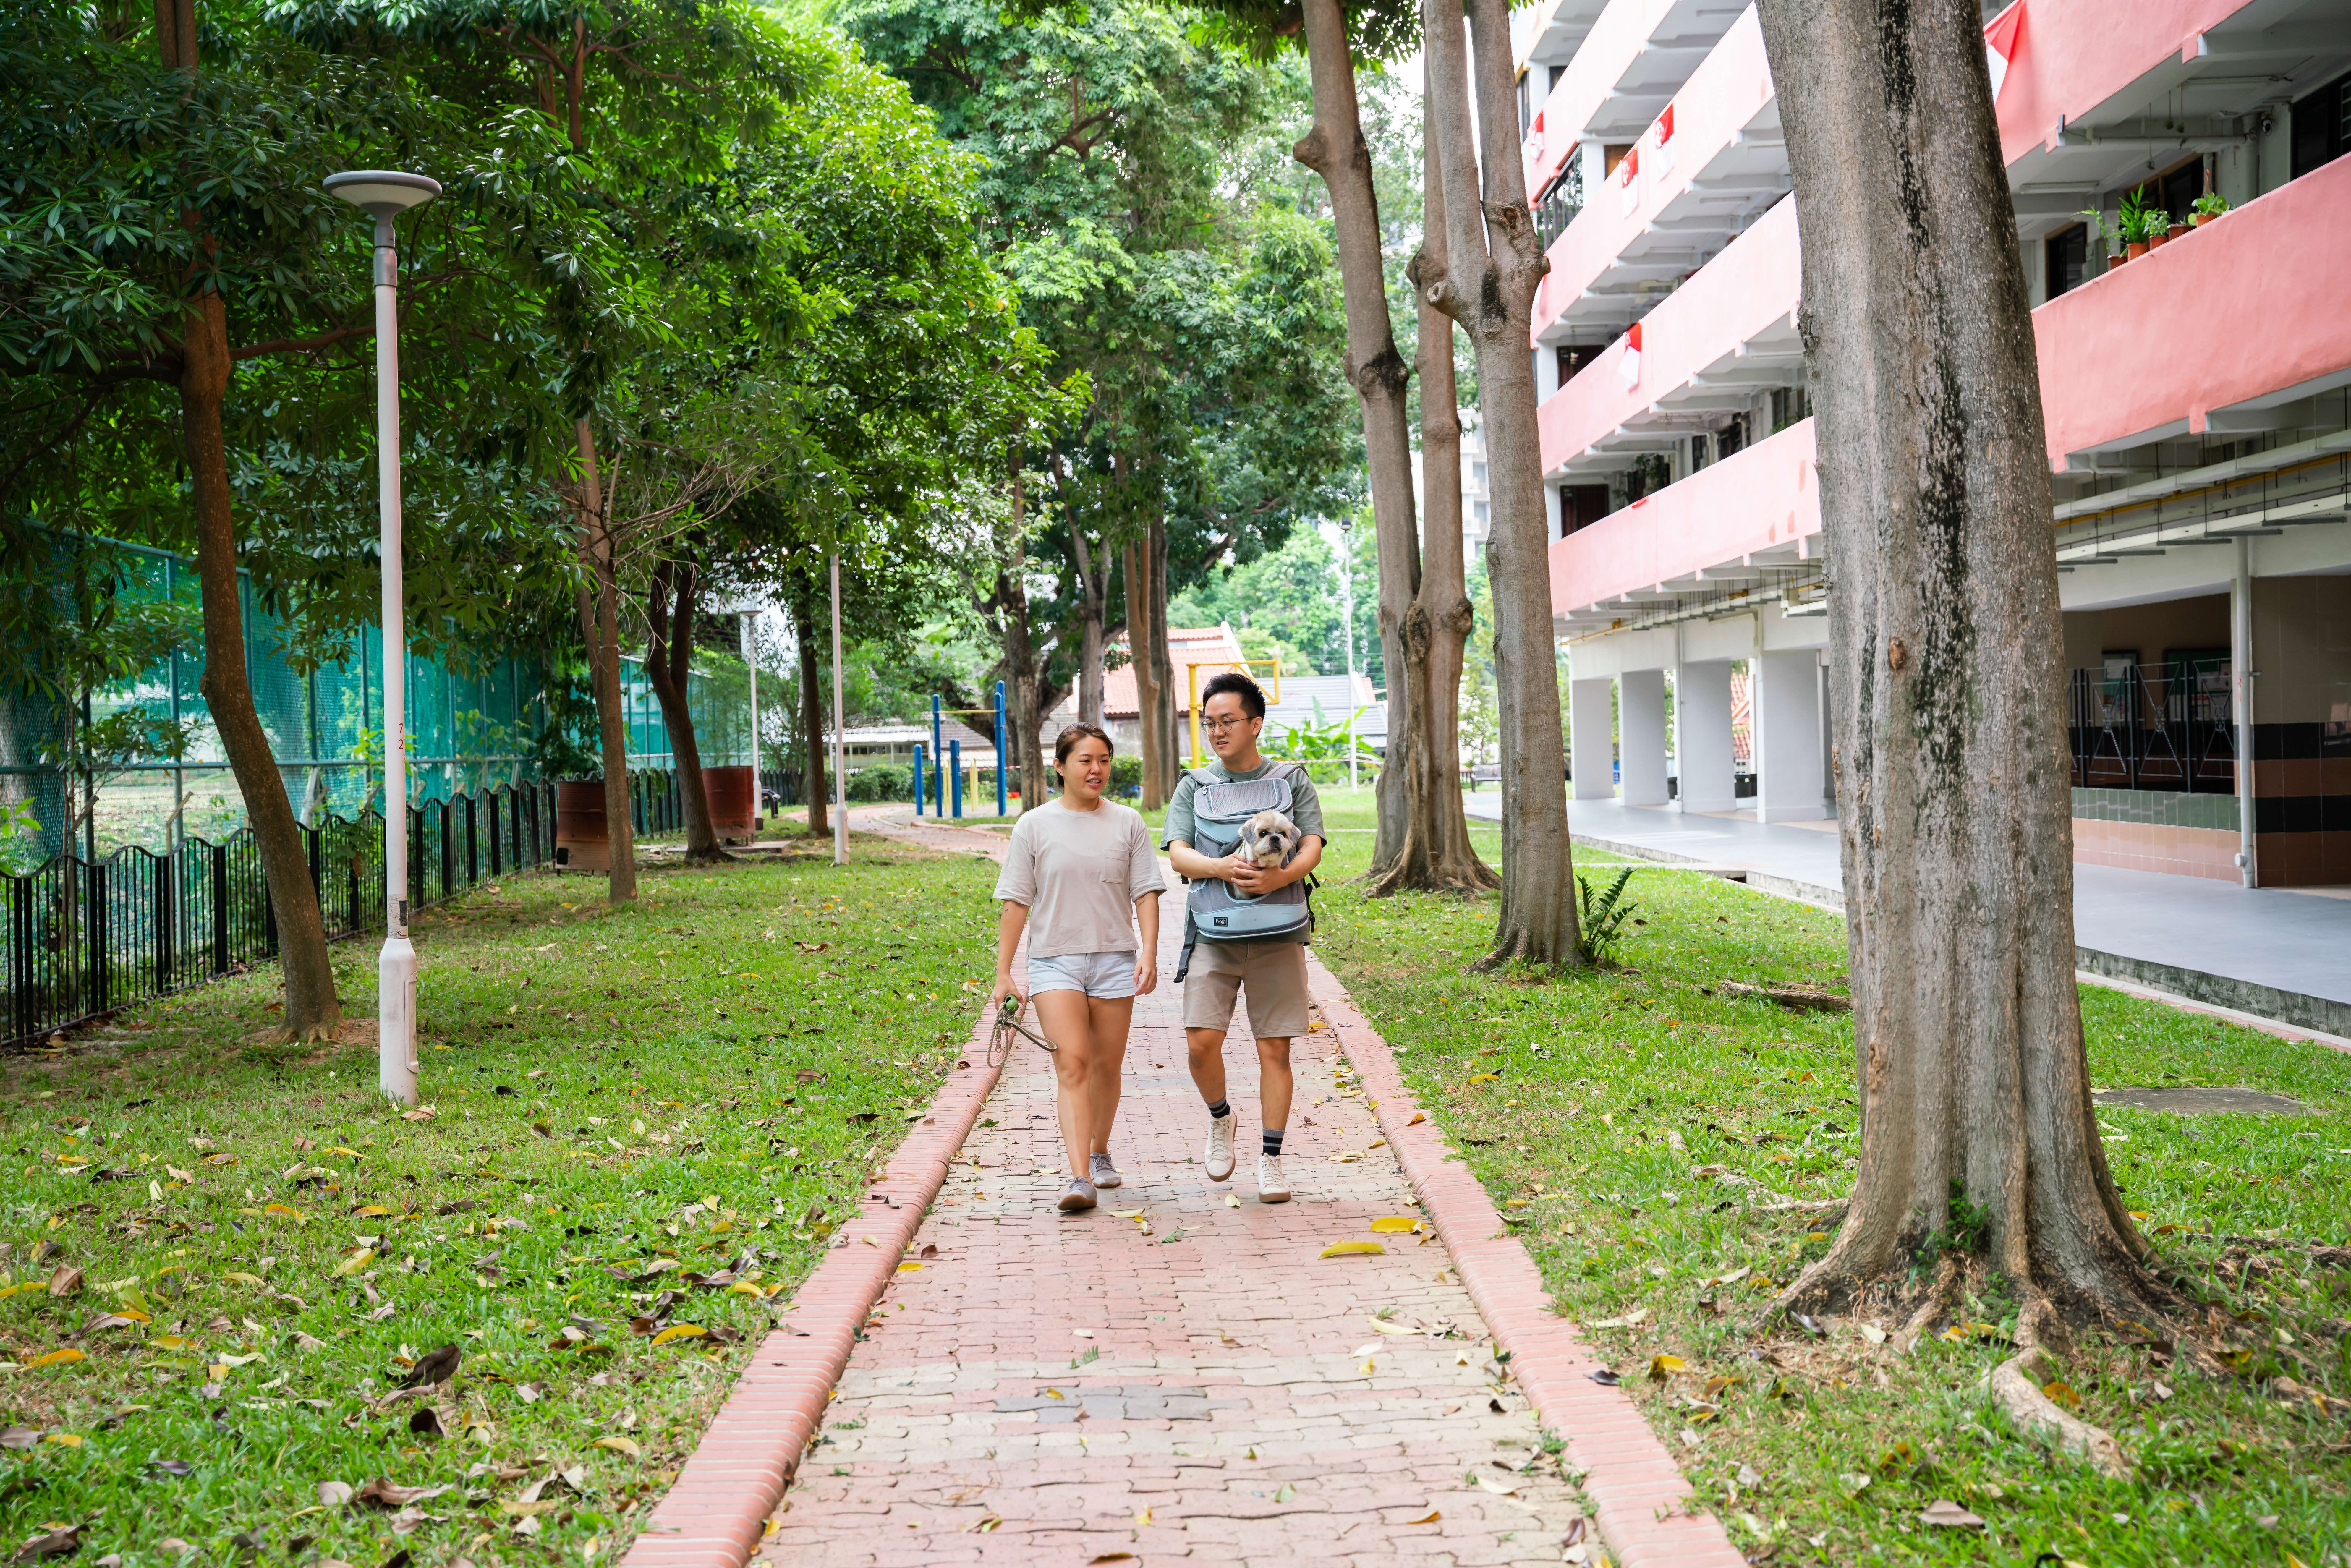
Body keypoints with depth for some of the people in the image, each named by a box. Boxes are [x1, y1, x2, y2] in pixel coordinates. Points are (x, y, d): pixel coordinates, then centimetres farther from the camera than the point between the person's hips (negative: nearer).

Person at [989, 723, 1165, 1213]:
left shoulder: (1128, 823, 7)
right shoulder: (1034, 826, 3)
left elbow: (1146, 893, 6)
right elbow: (1016, 902, 4)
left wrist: (1149, 952, -8)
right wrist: (1003, 973, 1)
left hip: (1115, 957, 2)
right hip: (1055, 959, -2)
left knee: (1107, 1066, 9)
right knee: (1071, 1062, -15)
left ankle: (1100, 1153, 33)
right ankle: (1080, 1179, -22)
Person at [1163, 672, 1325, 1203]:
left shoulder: (1291, 779, 8)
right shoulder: (1194, 786, 10)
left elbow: (1313, 848, -1)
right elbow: (1178, 854, -2)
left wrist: (1281, 876, -22)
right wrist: (1224, 868, -22)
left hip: (1277, 934, 0)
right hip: (1215, 933, 0)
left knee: (1275, 1049, 0)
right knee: (1201, 1041, -12)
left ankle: (1271, 1161, 9)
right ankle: (1220, 1119, 17)